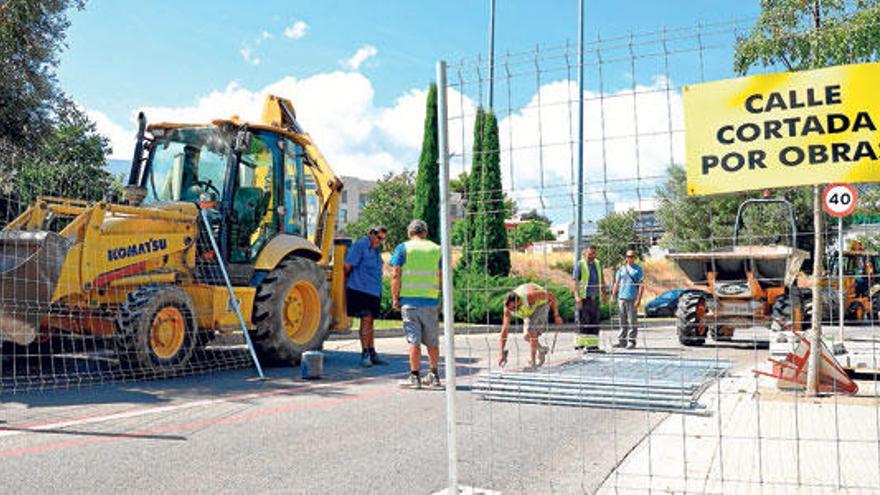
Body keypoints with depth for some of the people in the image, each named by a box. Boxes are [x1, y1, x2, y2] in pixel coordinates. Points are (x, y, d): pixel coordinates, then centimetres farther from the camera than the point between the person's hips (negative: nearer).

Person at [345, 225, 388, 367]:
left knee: (370, 321, 12)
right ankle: (365, 354, -8)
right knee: (366, 319, -11)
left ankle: (372, 354, 17)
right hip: (361, 289, -8)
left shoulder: (377, 249, 17)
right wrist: (345, 282, -4)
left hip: (374, 291, 8)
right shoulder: (360, 245, -9)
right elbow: (348, 265, -11)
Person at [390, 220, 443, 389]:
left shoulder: (403, 248, 2)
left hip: (409, 299, -2)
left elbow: (395, 275, -5)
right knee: (432, 341, 13)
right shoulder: (436, 249, 9)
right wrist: (441, 296, 18)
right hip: (430, 300, 2)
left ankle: (414, 377, 4)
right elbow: (442, 277, 6)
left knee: (414, 340, 2)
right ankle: (434, 376, 20)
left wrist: (395, 298, 2)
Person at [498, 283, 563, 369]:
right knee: (526, 335, -2)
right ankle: (542, 350, 27)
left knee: (532, 332, -21)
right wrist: (502, 353, -26)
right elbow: (505, 329, -25)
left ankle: (532, 363, -11)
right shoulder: (508, 307, -28)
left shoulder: (529, 296, -42)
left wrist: (556, 315, -21)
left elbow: (551, 295, -27)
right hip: (529, 311, 5)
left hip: (541, 304, -5)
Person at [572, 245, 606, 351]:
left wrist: (604, 295, 14)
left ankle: (592, 344, 11)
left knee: (594, 322, 6)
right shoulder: (580, 265, -3)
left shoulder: (598, 264, 15)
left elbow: (602, 281, 21)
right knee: (583, 322, -5)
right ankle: (580, 343, 1)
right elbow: (575, 281, -8)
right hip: (583, 298, -6)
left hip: (595, 298, 6)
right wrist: (576, 295, -19)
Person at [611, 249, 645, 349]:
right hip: (621, 298, 4)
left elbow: (641, 285, -3)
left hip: (632, 299, -4)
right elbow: (616, 284, 17)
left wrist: (639, 299, -11)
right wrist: (613, 296, 10)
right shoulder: (621, 269, 13)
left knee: (632, 321, -2)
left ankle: (631, 341, 3)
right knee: (623, 321, 9)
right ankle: (622, 340, 14)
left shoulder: (638, 269, 2)